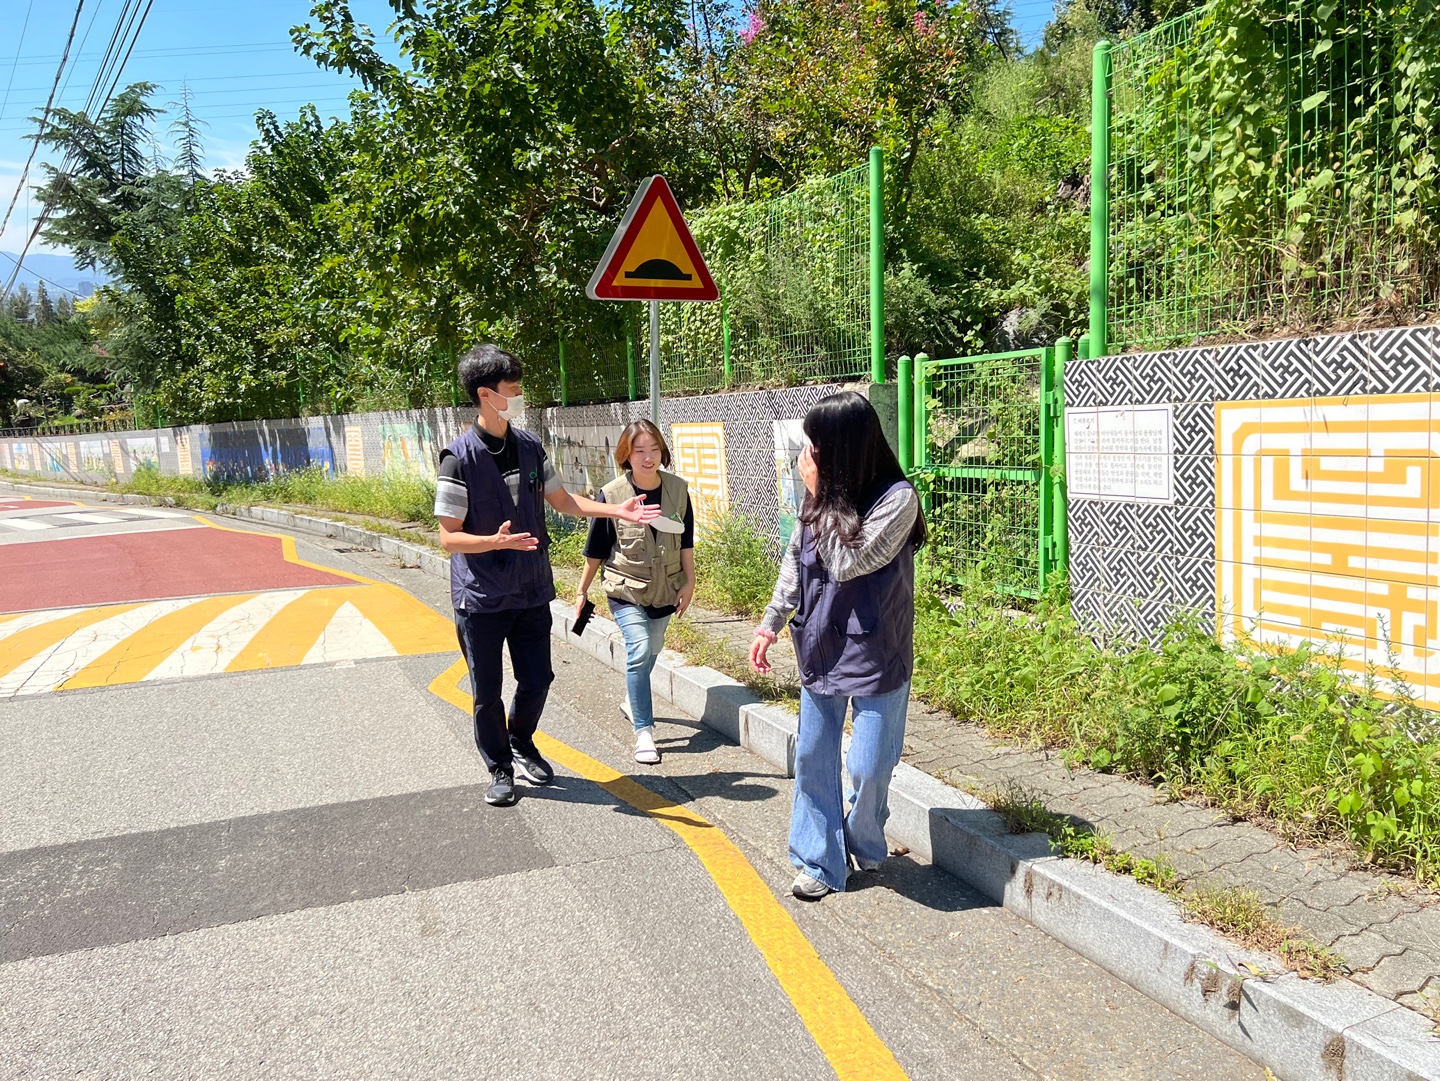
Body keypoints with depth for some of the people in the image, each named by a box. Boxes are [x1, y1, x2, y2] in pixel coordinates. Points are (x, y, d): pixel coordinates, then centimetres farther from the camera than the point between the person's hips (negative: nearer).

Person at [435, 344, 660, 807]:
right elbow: (449, 538, -16)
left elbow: (562, 499, 14)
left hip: (532, 590, 5)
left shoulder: (529, 446, 2)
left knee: (537, 679, 13)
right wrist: (498, 541, -32)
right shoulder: (460, 458, -16)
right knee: (488, 691, 8)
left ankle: (522, 744, 40)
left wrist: (617, 509, 5)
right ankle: (500, 768, 28)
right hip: (482, 596, -5)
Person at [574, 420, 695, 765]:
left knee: (650, 652, 17)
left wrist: (689, 582, 3)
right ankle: (643, 731, -10)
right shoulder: (612, 494, -13)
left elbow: (686, 542, 5)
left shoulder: (677, 489, -5)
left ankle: (634, 699, 46)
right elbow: (596, 549, -3)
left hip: (664, 590, 4)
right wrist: (582, 591, 3)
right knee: (640, 650, -18)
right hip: (626, 590, -3)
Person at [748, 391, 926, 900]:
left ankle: (864, 847, 32)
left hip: (876, 655, -5)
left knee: (868, 767, 3)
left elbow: (846, 563, -24)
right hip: (820, 648, 6)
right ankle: (820, 862, 24)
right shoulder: (825, 493, 0)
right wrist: (770, 625, 11)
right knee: (812, 758, 10)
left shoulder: (897, 498, -17)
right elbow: (795, 559, 11)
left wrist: (820, 493, -20)